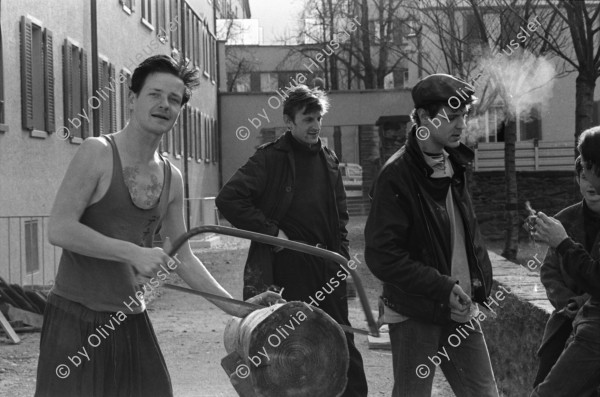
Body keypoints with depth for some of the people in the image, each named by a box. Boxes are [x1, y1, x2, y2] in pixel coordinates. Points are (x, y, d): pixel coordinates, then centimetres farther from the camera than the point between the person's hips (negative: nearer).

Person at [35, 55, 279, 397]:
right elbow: (59, 229, -18)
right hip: (78, 318, -6)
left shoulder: (172, 178, 9)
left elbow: (182, 257, 15)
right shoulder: (98, 153, -10)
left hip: (132, 322, 6)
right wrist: (134, 253, -24)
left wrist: (236, 306, 10)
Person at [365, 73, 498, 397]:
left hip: (460, 310, 7)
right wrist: (443, 287, -21)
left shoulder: (453, 166, 8)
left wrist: (480, 282, 6)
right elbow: (381, 256, -19)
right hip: (415, 315, -7)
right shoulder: (397, 176, -15)